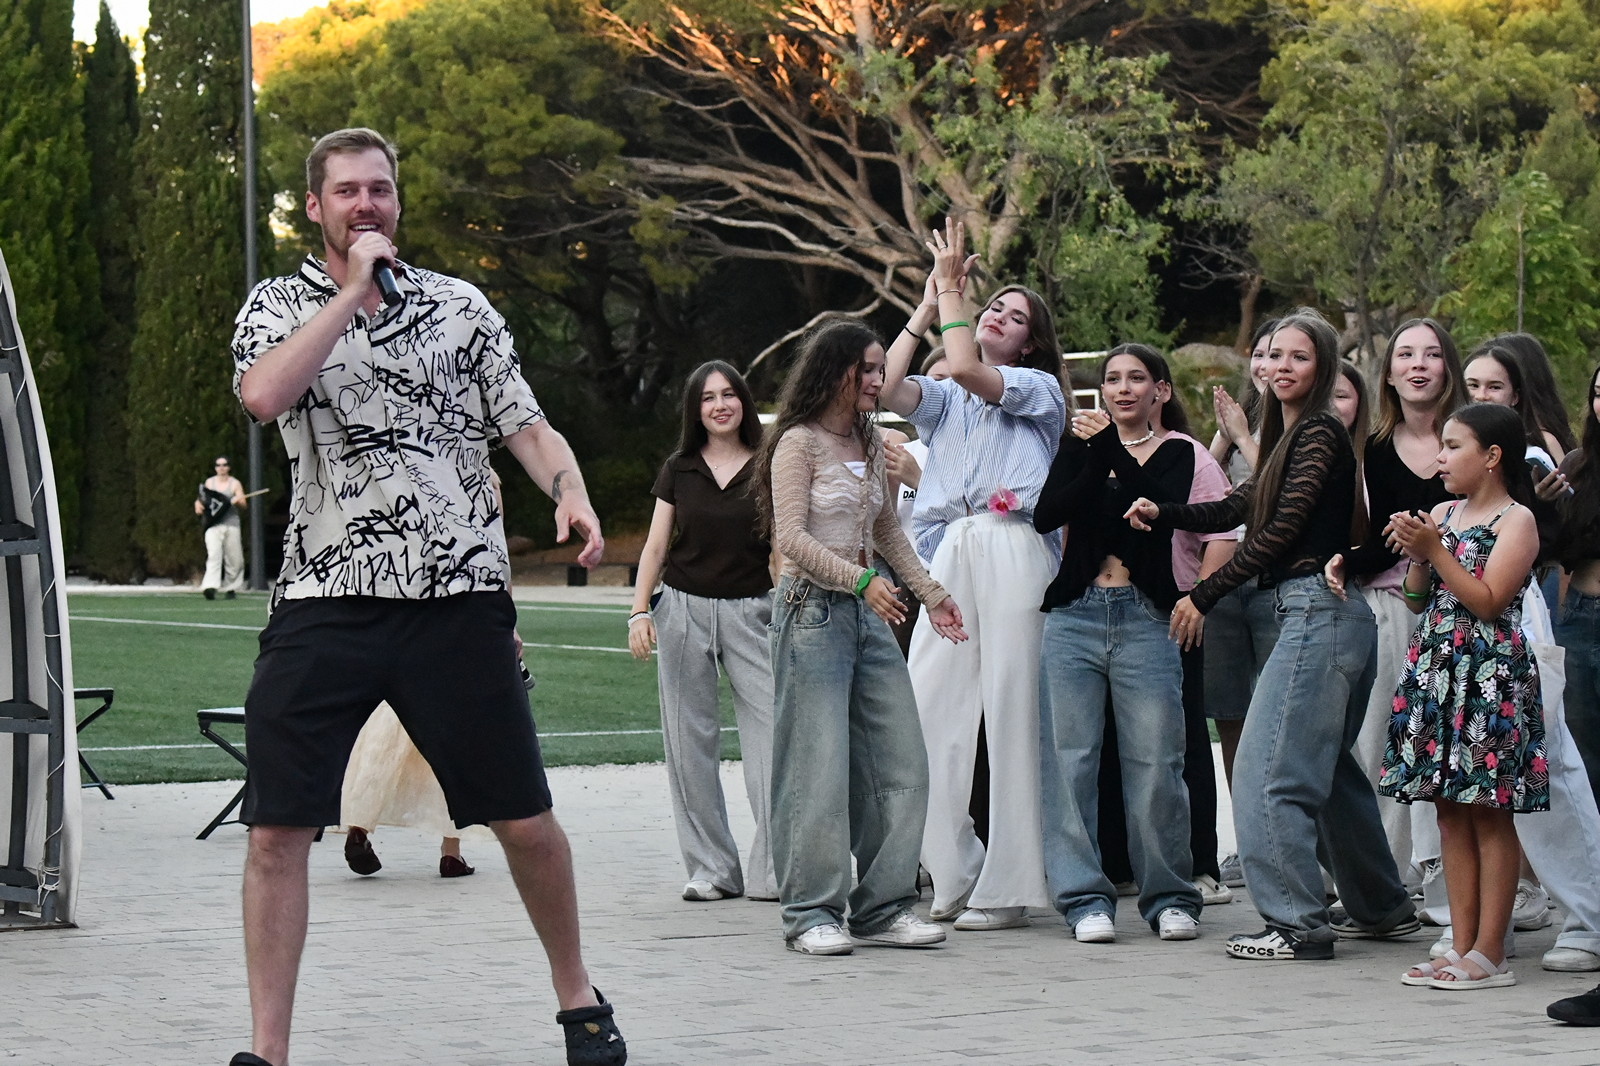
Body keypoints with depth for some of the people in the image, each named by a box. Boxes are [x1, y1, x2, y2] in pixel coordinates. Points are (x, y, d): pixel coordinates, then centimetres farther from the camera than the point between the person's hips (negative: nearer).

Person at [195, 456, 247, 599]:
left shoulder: (235, 484, 7)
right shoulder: (209, 482, 13)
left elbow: (243, 505, 1)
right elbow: (200, 498, 23)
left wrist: (237, 501, -22)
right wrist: (198, 506, 0)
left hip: (231, 524, 0)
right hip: (213, 525, 0)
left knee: (233, 558, 2)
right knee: (213, 555, -17)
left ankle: (230, 588, 18)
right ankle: (210, 587, -29)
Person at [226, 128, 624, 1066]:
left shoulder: (459, 305, 12)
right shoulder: (279, 307, 8)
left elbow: (528, 426, 9)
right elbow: (264, 395, -14)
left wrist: (572, 493, -12)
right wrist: (355, 291, -11)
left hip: (459, 600, 1)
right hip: (325, 600, -1)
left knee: (525, 820, 3)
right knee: (278, 829, -7)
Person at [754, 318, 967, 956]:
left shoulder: (869, 444, 16)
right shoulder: (799, 443, -6)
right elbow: (792, 537, -13)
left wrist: (929, 592, 17)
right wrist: (861, 579, -23)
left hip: (868, 615, 8)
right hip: (812, 610, -8)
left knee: (901, 765, 3)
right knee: (819, 769, -7)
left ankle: (882, 907, 10)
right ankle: (811, 913, 0)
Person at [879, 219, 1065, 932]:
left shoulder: (1038, 388, 10)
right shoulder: (945, 401, 24)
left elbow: (964, 369, -7)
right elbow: (885, 387, 5)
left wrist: (951, 288, 3)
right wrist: (927, 305, 12)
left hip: (1013, 548, -5)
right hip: (946, 554, 5)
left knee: (1010, 712, -6)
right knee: (930, 708, -4)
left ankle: (1006, 887, -4)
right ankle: (948, 879, 2)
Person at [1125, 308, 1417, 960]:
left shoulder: (1319, 431, -10)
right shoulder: (1291, 437, 20)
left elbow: (1281, 529, -15)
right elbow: (1237, 509, 19)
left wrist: (1204, 596, -11)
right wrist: (1161, 514, 2)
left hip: (1318, 609, -10)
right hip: (1325, 615, 10)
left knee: (1269, 769, -10)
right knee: (1329, 768, 18)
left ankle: (1297, 923, -9)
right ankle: (1384, 907, 27)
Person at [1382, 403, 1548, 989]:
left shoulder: (1516, 520, -5)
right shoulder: (1442, 514, 15)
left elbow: (1488, 600, -14)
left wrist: (1434, 550, -15)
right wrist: (1415, 556, -2)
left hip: (1490, 674, -7)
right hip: (1435, 670, 7)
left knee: (1489, 814, -5)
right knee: (1451, 812, 7)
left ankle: (1489, 953, -4)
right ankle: (1462, 947, 11)